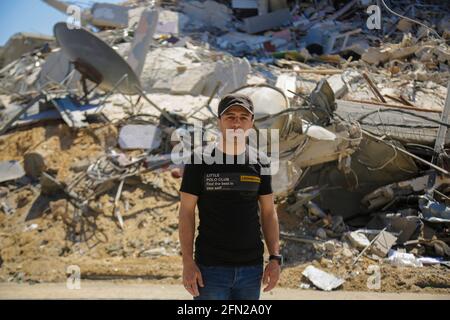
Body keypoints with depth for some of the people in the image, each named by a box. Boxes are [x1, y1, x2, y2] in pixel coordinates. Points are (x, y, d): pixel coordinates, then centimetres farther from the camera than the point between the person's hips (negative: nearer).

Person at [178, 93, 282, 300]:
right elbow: (187, 212, -3)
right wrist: (188, 262, -10)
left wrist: (275, 258, 2)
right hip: (211, 267, -3)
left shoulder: (260, 163, 6)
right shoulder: (200, 161, -3)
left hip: (252, 267, 3)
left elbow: (268, 213, 9)